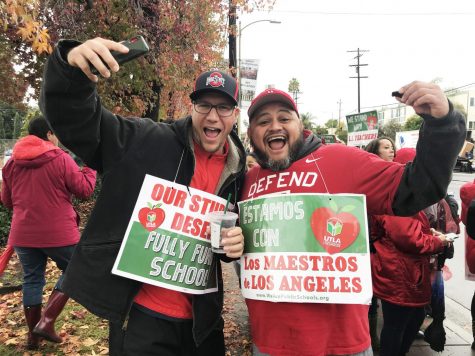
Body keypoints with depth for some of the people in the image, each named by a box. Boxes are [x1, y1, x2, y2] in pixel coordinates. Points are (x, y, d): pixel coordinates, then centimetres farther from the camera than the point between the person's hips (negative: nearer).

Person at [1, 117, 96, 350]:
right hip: (58, 233, -5)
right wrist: (90, 168, 10)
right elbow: (84, 190, -6)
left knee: (32, 280, 17)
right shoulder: (60, 158, -11)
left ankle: (32, 335, 26)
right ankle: (47, 321, 5)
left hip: (23, 234, 5)